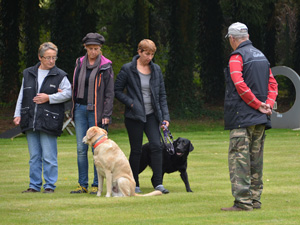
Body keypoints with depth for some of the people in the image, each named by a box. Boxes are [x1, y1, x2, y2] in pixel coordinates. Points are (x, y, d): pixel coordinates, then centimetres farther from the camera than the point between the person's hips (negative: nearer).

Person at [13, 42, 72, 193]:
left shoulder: (60, 76, 2)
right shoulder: (28, 74, 13)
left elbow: (68, 93, -3)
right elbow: (22, 96, 16)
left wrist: (49, 98, -9)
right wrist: (18, 114, 9)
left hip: (49, 122, -4)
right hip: (30, 121, 4)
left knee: (49, 156, -5)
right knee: (34, 156, 8)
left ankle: (50, 185, 2)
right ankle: (34, 185, 14)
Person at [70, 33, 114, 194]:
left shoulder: (105, 66, -3)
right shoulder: (80, 63, 10)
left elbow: (109, 92, -5)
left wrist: (106, 115, -11)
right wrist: (72, 110, 11)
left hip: (96, 111, -4)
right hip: (80, 109, 4)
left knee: (97, 149, -2)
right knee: (81, 149, 3)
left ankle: (97, 185, 4)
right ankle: (83, 184, 8)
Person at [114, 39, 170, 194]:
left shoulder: (156, 69, 7)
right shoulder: (127, 69, -4)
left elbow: (162, 94, 11)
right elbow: (117, 91, -1)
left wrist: (165, 116, 3)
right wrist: (131, 103, -14)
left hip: (152, 115, 3)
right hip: (134, 116, -3)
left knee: (156, 145, -11)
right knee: (136, 150, 1)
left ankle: (158, 182, -8)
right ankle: (134, 185, 12)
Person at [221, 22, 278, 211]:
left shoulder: (237, 56, -8)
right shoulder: (261, 56, 16)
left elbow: (240, 85, -18)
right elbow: (273, 84, 12)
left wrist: (259, 105, -12)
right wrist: (268, 105, 0)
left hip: (242, 116, -8)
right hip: (260, 118, 8)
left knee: (239, 157, -9)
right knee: (256, 158, 12)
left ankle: (243, 201, -15)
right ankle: (255, 199, 15)